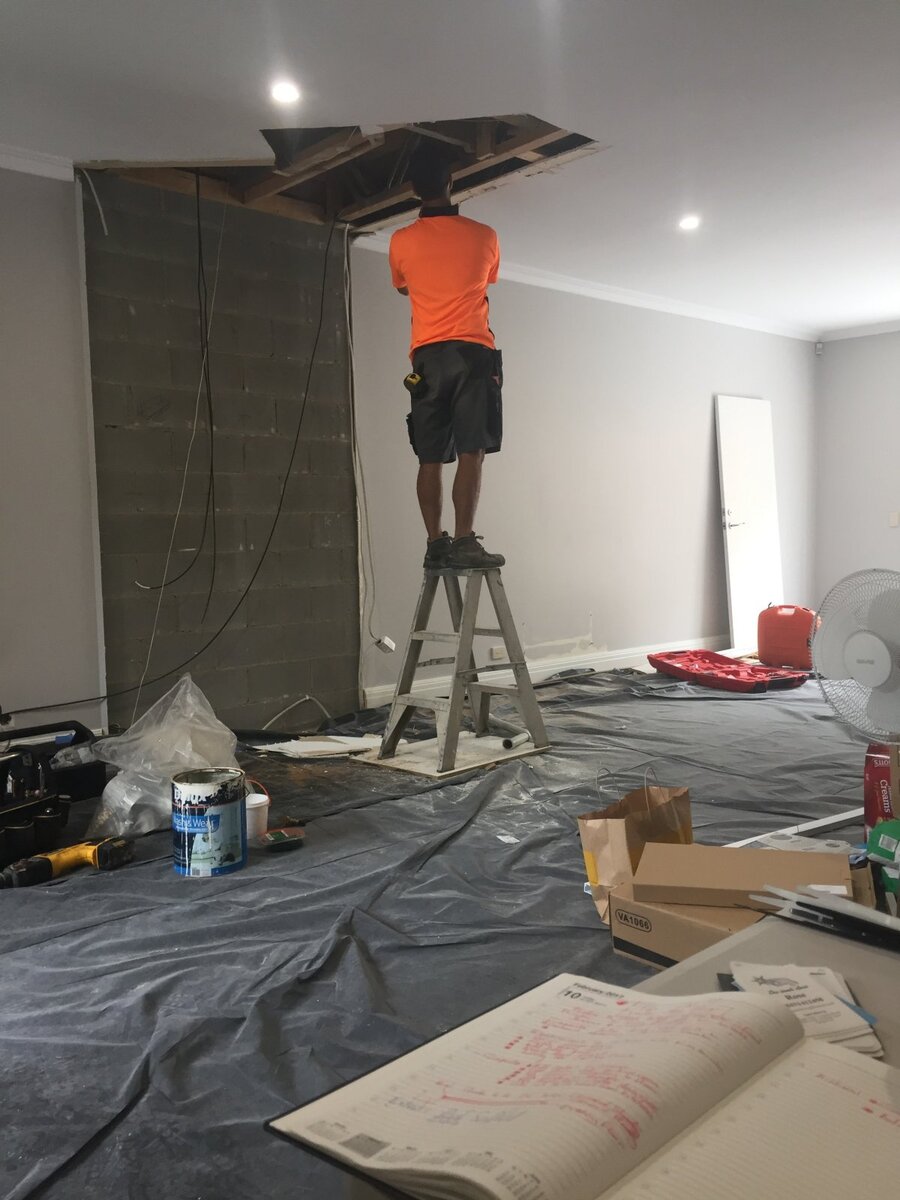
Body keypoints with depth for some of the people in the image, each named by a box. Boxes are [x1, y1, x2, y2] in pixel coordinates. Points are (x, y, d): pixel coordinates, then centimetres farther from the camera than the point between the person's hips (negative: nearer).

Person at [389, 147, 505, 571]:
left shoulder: (401, 241, 6)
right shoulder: (484, 236, 5)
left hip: (427, 357, 2)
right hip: (473, 353, -2)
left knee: (430, 459, 4)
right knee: (471, 452, -9)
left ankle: (435, 543, 2)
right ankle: (464, 540, -17)